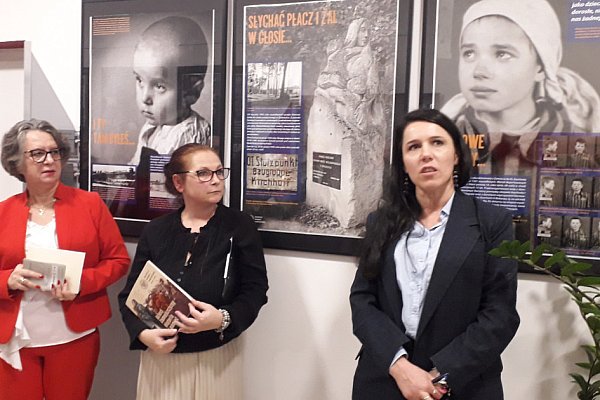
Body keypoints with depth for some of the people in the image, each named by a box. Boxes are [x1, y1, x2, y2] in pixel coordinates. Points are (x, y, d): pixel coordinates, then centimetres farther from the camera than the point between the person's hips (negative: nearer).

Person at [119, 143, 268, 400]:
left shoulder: (239, 225, -4)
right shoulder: (156, 230, 2)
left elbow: (255, 290, -5)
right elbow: (130, 294, 4)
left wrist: (223, 319, -21)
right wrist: (143, 333, -13)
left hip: (217, 358, -1)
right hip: (160, 357, 2)